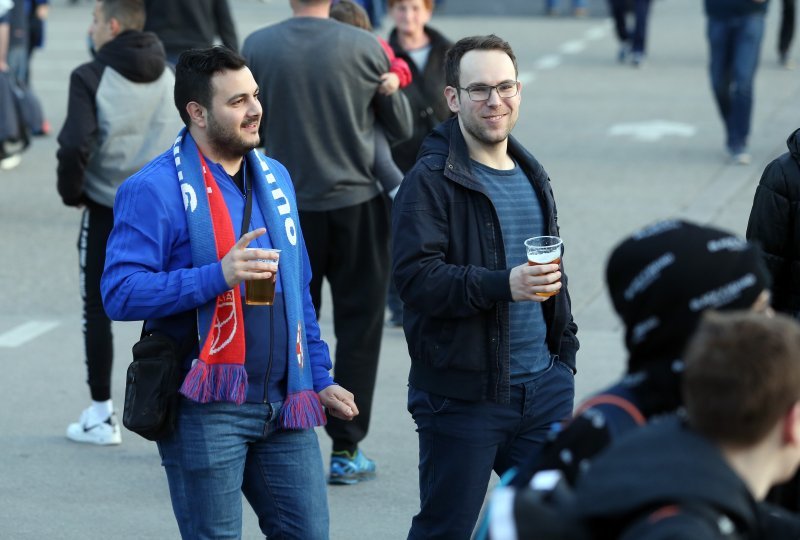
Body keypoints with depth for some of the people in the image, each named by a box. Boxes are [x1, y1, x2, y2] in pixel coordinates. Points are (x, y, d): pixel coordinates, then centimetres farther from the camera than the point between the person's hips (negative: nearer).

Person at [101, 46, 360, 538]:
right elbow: (120, 293, -18)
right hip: (205, 409, -6)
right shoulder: (155, 189, -10)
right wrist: (217, 276, -26)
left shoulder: (275, 177, 13)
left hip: (283, 405, 6)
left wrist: (320, 378, 18)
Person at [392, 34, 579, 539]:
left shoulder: (531, 175, 15)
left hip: (543, 386, 7)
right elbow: (416, 276, -22)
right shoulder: (431, 180, -10)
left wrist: (564, 344, 21)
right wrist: (503, 285, -31)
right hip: (463, 395, -6)